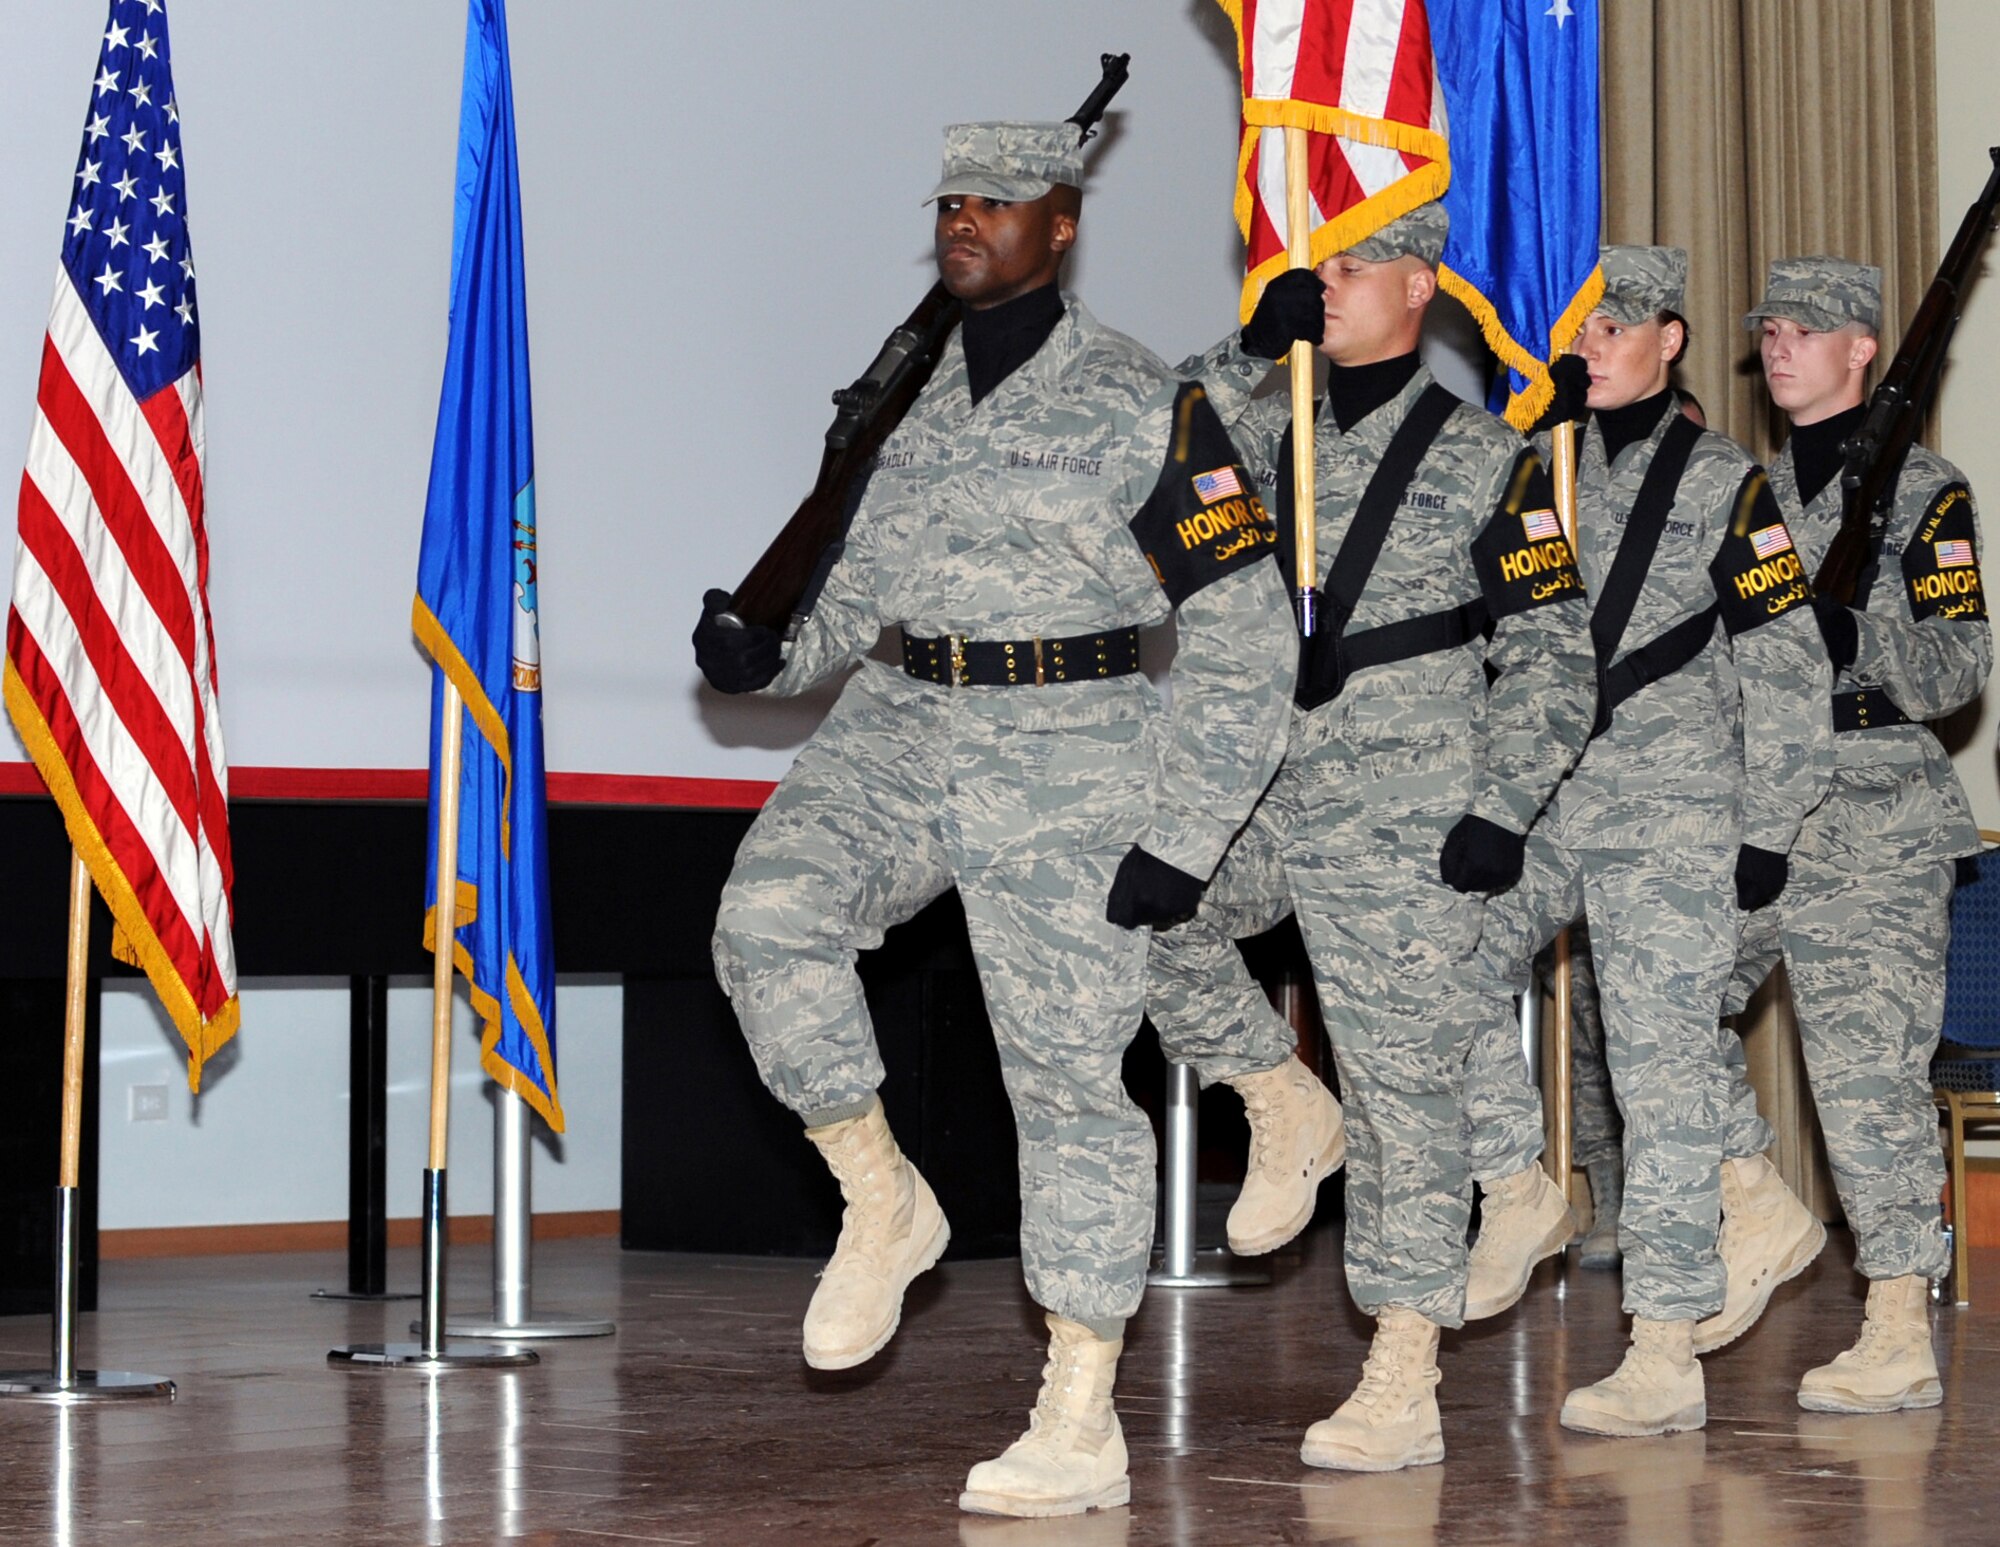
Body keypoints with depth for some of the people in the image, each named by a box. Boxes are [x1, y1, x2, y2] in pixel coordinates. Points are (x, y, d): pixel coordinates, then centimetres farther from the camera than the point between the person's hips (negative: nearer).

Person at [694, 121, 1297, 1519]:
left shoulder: (1142, 407, -5)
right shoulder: (910, 395, 12)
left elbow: (1247, 639, -6)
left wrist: (1182, 834, -11)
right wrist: (768, 656, -1)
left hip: (1071, 759, -5)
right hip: (905, 729, 5)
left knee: (1069, 1074, -2)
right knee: (769, 911, -22)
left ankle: (1081, 1428, 7)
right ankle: (882, 1203, -1)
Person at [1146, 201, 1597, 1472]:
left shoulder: (1485, 458, 1)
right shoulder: (1273, 435, 14)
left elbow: (1553, 651, 0)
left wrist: (1504, 812, -8)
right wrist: (1250, 352, -7)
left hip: (1404, 824, -5)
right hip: (1262, 796, 5)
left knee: (1402, 1083, -4)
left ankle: (1404, 1386, 1)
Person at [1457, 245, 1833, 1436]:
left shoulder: (1723, 484, 1)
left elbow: (1787, 669, -1)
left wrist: (1768, 834, -5)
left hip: (1671, 815, -5)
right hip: (1531, 801, 5)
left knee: (1664, 1068, -4)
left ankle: (1668, 1358, 0)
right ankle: (1523, 1189, 7)